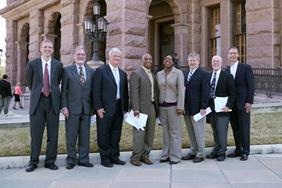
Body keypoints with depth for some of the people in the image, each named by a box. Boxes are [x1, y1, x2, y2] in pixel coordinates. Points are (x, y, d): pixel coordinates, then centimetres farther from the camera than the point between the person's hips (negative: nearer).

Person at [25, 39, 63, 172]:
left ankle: (50, 161, 17)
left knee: (53, 134, 5)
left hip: (53, 101, 1)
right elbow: (29, 82, 14)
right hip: (37, 101, -1)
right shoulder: (32, 64, 2)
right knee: (35, 134, 5)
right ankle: (33, 162, 18)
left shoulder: (58, 65, 4)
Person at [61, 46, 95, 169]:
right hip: (72, 108, -3)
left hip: (86, 109, 3)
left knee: (85, 136, 8)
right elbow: (64, 90, -1)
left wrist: (93, 106, 4)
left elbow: (93, 90, 10)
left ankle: (83, 159, 19)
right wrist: (64, 106, -8)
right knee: (71, 136, 4)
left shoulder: (91, 72, 10)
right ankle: (71, 160, 16)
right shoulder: (67, 70, 2)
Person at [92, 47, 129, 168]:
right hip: (105, 108, -6)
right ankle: (105, 158, 12)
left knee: (116, 134, 12)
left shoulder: (123, 74, 15)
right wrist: (98, 107, -14)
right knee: (104, 134, 2)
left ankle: (114, 156, 22)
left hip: (119, 108, 6)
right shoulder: (101, 71, -3)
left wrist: (125, 108, 9)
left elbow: (125, 92, 15)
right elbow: (96, 90, -8)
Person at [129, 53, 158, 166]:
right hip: (141, 108, -7)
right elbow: (134, 92, -12)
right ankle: (135, 157, 7)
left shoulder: (153, 75, 17)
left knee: (150, 133, 10)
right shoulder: (136, 74, -5)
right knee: (139, 133, -3)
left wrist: (156, 108, 11)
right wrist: (136, 109, -18)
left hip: (152, 107, 7)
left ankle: (145, 155, 20)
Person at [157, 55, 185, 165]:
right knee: (165, 132, 10)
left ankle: (175, 156, 8)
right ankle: (165, 154, 19)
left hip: (173, 105, -4)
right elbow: (158, 90, 11)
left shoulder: (178, 73, -1)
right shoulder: (159, 74, 10)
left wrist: (180, 106, -12)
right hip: (162, 106, 4)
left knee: (175, 132, 0)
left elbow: (181, 90, -6)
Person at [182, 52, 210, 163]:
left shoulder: (203, 74, -7)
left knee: (199, 133, 1)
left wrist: (203, 107, -17)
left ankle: (200, 154, 13)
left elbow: (205, 92, -12)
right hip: (187, 109, 7)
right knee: (191, 133, 14)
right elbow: (182, 90, 11)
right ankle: (193, 152, 26)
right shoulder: (185, 74, 13)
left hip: (197, 109, -6)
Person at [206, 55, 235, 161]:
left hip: (222, 108, -4)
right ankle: (216, 150, 21)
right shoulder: (208, 76, 11)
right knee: (215, 132, 11)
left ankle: (221, 153, 9)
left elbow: (232, 93, -4)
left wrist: (228, 106, -13)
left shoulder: (227, 76, -2)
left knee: (222, 132, -2)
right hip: (211, 108, 4)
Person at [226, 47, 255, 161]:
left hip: (243, 104, -4)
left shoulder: (246, 68, -3)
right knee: (235, 129, 10)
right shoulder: (227, 70, 10)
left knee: (244, 129, 1)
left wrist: (249, 101, -12)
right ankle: (238, 150, 20)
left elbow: (251, 86, -6)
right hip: (231, 104, 4)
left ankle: (245, 152, 11)